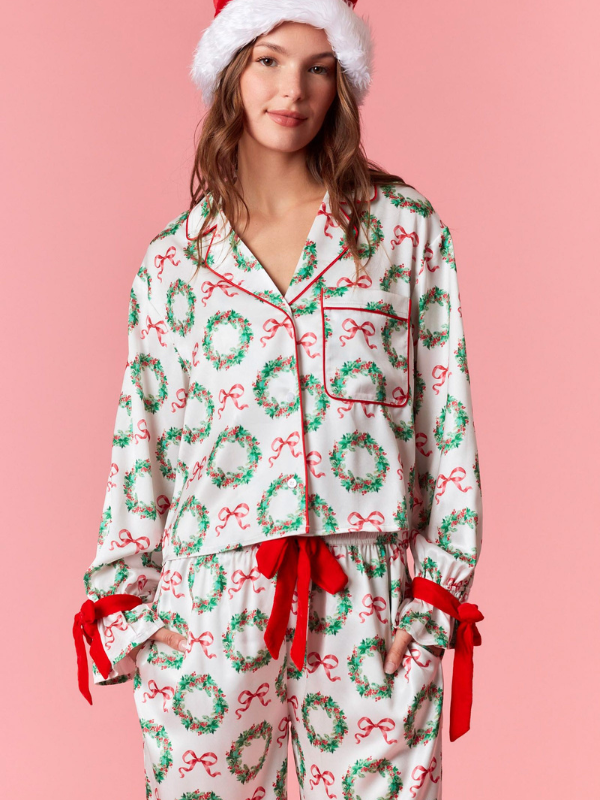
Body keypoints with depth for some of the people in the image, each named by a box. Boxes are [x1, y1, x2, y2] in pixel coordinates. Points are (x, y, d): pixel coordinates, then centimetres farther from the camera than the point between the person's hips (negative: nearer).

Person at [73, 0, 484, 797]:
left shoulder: (406, 227, 3)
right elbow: (141, 434, 8)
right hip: (210, 598, 1)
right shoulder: (174, 256, 7)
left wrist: (438, 589, -3)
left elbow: (448, 415, 2)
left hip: (371, 603, 0)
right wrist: (119, 598, 4)